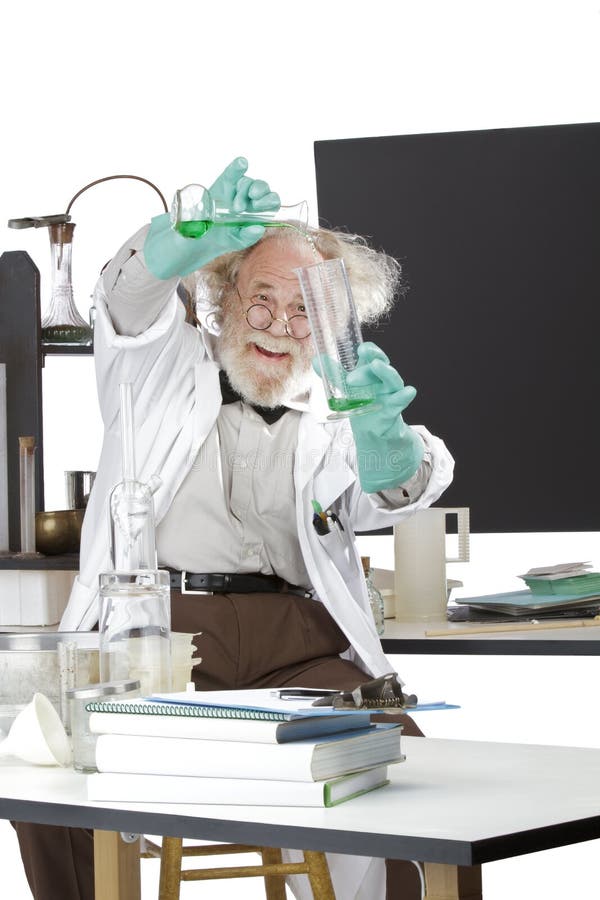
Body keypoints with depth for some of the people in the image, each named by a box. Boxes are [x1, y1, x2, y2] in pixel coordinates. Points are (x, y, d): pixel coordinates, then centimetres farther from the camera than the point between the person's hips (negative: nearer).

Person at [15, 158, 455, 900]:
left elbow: (385, 495, 0)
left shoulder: (336, 413, 20)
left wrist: (382, 427, -25)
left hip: (296, 638, 1)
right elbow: (132, 294, -3)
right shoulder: (164, 367, 19)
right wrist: (207, 236, -26)